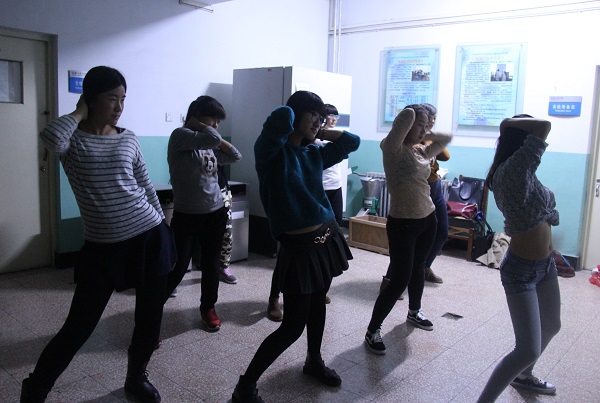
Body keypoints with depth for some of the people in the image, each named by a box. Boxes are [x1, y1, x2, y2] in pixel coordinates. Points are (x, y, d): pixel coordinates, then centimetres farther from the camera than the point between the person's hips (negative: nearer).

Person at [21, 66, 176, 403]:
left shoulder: (128, 139, 7)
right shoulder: (72, 139, -4)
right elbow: (51, 138, -29)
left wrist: (163, 226, 13)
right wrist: (80, 113, -11)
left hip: (150, 237, 3)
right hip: (103, 248, -3)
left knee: (150, 319, 12)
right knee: (79, 327, 3)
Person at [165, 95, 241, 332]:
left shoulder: (209, 145, 11)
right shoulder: (180, 136, -10)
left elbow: (235, 156, 13)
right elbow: (212, 138, -26)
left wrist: (214, 135, 7)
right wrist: (197, 125, -7)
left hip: (215, 213, 6)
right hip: (186, 216, -6)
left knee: (211, 264, 14)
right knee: (177, 268, -2)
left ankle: (208, 308, 32)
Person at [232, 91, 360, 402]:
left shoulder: (314, 154, 7)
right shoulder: (271, 152, -14)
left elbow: (352, 142, 13)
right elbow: (282, 116, -31)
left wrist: (319, 132, 7)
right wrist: (295, 128, -9)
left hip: (326, 238, 7)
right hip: (298, 246, -7)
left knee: (318, 304, 23)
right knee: (293, 326, -2)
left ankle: (314, 362, 47)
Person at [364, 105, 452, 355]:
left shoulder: (422, 152, 7)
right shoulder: (392, 149, -14)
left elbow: (446, 138, 21)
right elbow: (407, 114, -25)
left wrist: (425, 136, 9)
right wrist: (413, 130, -4)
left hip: (428, 220, 8)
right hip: (402, 224, -7)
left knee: (418, 268, 23)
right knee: (399, 280, -7)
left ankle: (414, 312, 47)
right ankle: (372, 331, 7)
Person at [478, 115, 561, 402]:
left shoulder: (523, 171, 4)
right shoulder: (513, 169, -26)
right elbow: (544, 126, -30)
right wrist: (510, 123, -17)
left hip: (545, 264, 10)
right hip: (521, 270, -10)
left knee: (551, 326, 29)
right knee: (527, 351, -8)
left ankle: (523, 376, 53)